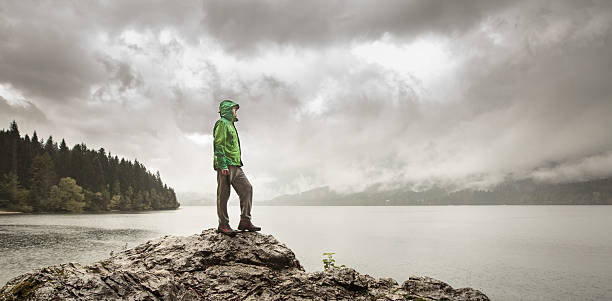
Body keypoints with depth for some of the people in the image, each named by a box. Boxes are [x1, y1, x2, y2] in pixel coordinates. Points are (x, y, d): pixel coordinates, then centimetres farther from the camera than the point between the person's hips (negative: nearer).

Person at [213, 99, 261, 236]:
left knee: (247, 188, 0)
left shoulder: (230, 125, 28)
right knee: (223, 194, -6)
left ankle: (245, 221, 1)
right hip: (226, 165, -10)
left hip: (235, 166, 10)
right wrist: (223, 166, -21)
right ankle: (223, 225, -2)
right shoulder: (222, 123, -3)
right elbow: (219, 145, -13)